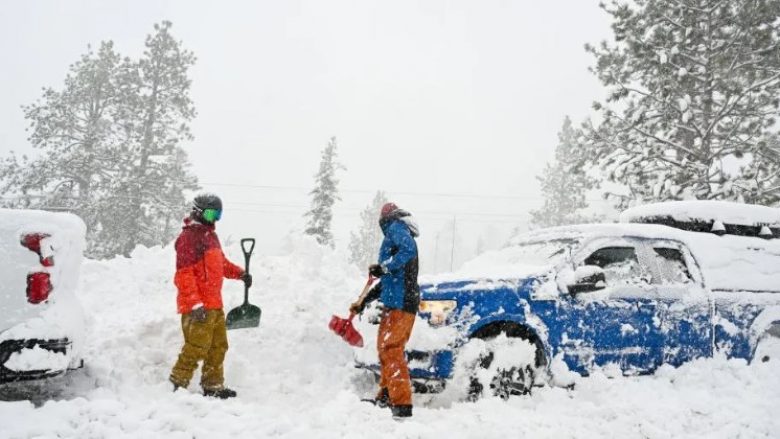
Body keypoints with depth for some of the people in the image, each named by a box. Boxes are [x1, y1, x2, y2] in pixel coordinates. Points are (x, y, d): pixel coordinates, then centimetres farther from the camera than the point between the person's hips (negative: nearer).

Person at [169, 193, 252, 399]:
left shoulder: (210, 235, 18)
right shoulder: (189, 237, -13)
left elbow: (221, 263, 29)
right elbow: (183, 274, -19)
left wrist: (240, 273, 12)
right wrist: (195, 304, -24)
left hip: (215, 304, 10)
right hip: (198, 307, -10)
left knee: (218, 347, 15)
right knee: (197, 348, -9)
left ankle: (214, 386, 25)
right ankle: (176, 385, 3)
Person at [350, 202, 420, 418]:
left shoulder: (396, 227, 0)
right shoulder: (397, 234, 28)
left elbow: (408, 250, -23)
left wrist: (384, 267, -19)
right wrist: (364, 301, 32)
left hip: (400, 303, -10)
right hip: (398, 302, 10)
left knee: (390, 350, -13)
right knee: (386, 349, 18)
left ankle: (402, 405, -17)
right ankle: (385, 397, 28)